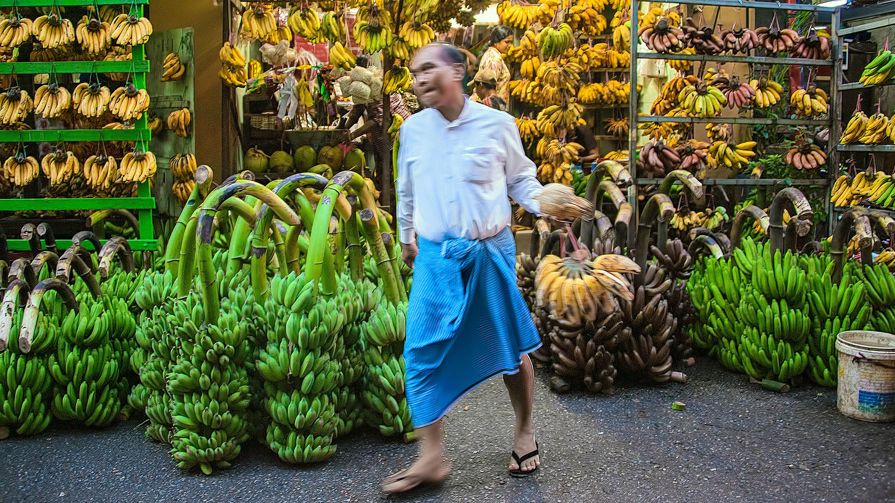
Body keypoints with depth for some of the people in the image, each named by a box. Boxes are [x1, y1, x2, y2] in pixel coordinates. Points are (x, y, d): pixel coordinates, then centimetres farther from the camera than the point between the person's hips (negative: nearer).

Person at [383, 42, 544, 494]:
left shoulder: (497, 124, -6)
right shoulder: (412, 130, 2)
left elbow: (521, 180, 5)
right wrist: (405, 238, 26)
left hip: (491, 253, -2)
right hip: (435, 257, 2)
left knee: (509, 346, 10)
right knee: (422, 353, -4)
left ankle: (524, 431, 33)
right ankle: (431, 457, 7)